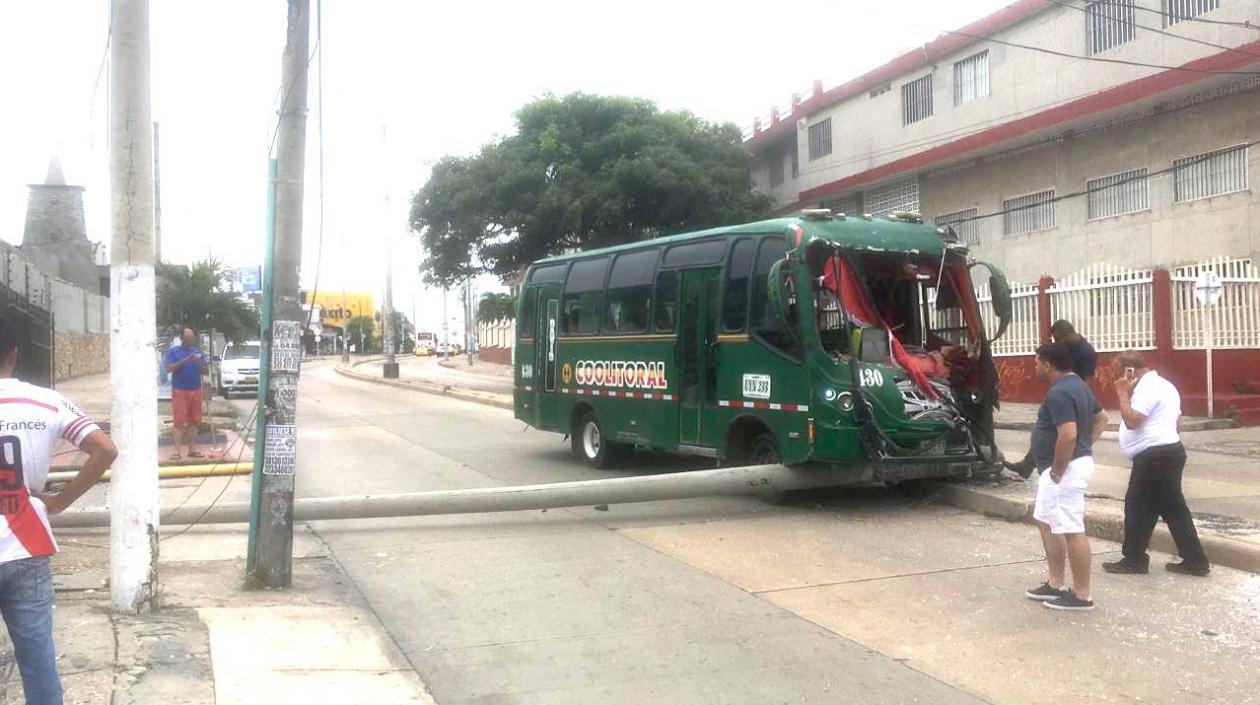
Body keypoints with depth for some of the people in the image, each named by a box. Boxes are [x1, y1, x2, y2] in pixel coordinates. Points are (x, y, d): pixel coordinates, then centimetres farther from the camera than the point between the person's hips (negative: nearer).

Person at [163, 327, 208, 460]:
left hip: (196, 390, 4)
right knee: (179, 422, -6)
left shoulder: (198, 353, 12)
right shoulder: (173, 351, 2)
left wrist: (199, 363, -9)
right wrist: (184, 361, -18)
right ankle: (177, 450, -4)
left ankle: (192, 449, 11)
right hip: (179, 390, -4)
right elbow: (169, 368, -8)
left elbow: (204, 372, 11)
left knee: (193, 421, 6)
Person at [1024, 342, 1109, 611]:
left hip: (1065, 470, -11)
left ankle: (1081, 595, 5)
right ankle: (1056, 584, 26)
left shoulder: (1058, 393, -21)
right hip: (1076, 462, 11)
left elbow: (1068, 435, -31)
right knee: (1047, 523, 19)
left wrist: (1057, 471, -20)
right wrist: (1086, 446, 16)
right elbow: (1101, 418, 24)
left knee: (1072, 531, -3)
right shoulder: (1078, 385, 13)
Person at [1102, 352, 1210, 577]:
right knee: (1173, 508, 12)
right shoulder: (1161, 385, 19)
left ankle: (1134, 560, 10)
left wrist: (1123, 394, -16)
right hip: (1167, 452, 11)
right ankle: (1195, 561, 15)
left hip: (1155, 457, -11)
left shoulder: (1148, 388, -16)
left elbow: (1131, 421, -24)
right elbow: (1177, 421, 24)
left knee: (1138, 508, 0)